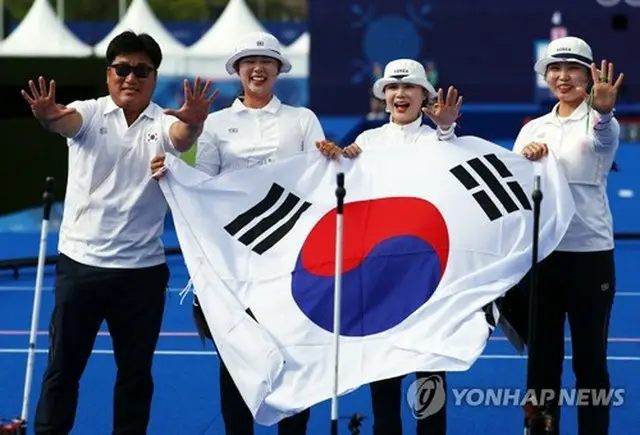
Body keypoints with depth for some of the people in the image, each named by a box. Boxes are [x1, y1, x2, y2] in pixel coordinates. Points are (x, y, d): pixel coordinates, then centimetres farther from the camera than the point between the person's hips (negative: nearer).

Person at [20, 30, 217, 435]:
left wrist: (195, 123, -48)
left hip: (142, 268, 1)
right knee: (63, 367, 5)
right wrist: (48, 116, -49)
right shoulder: (90, 114, -1)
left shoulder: (163, 122, 0)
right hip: (81, 262, -1)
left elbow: (183, 137, -23)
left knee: (136, 371, 9)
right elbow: (67, 122, -24)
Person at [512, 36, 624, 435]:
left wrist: (604, 111, -52)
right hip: (540, 252, 4)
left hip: (589, 254, -4)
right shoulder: (533, 128, 11)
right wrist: (526, 156, -22)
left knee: (590, 361, 1)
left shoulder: (599, 121, -3)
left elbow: (605, 137, -28)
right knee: (542, 358, 8)